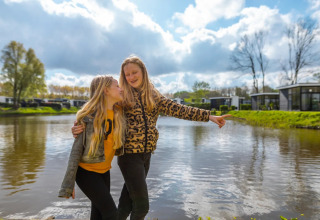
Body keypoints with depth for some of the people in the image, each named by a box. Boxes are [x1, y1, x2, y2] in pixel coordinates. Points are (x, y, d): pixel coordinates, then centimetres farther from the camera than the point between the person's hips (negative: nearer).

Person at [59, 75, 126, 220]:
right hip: (86, 171, -5)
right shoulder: (89, 115, -19)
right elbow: (77, 148, -17)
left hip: (104, 171, 5)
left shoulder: (119, 113, -3)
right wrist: (68, 184, -16)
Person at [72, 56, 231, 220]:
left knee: (128, 202, 17)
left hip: (146, 154, 4)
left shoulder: (153, 96, 8)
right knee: (142, 206, 0)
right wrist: (81, 127, -29)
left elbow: (177, 109, 2)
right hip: (129, 154, -4)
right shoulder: (121, 95, -3)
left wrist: (209, 116, -4)